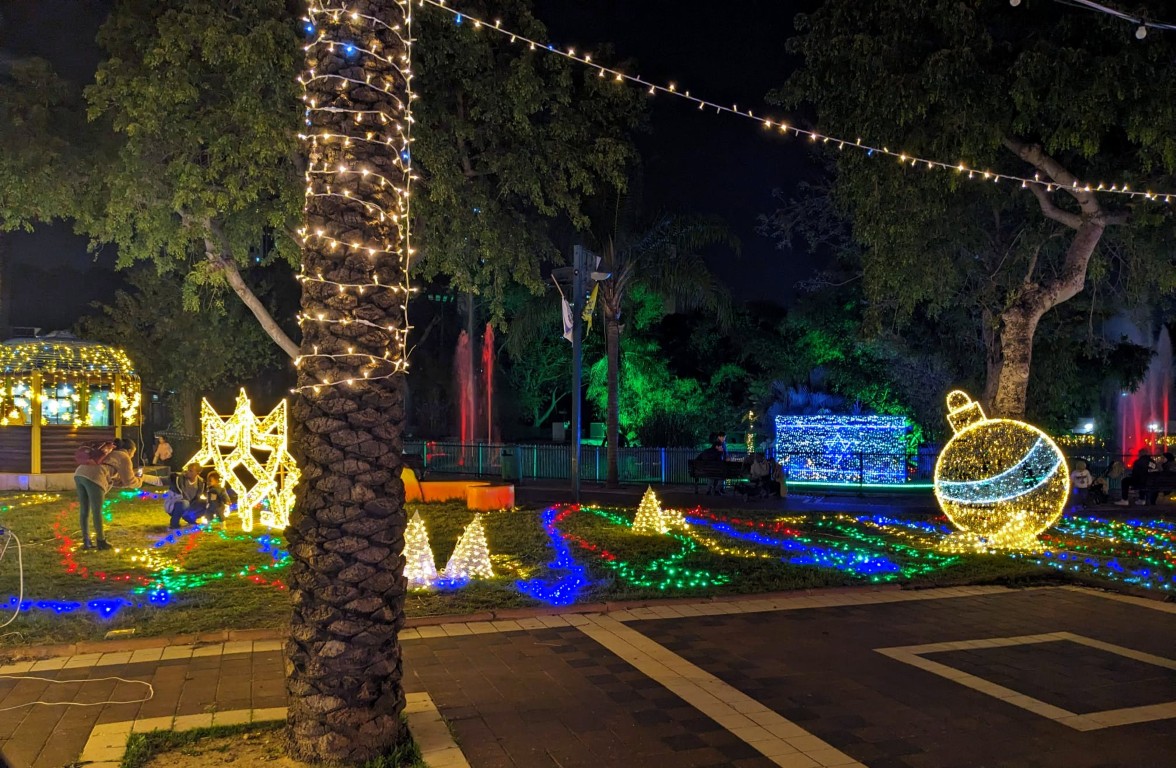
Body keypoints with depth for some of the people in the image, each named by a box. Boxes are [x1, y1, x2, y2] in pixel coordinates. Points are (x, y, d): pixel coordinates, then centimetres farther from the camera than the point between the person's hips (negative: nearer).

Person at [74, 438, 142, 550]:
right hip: (92, 477, -9)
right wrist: (139, 481, 32)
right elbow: (129, 481, 13)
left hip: (79, 474, 9)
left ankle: (86, 542, 17)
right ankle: (101, 541, 11)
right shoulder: (124, 458, 11)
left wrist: (132, 478, 41)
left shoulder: (112, 454, 36)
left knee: (84, 510, 13)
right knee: (97, 511, 2)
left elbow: (115, 480, 39)